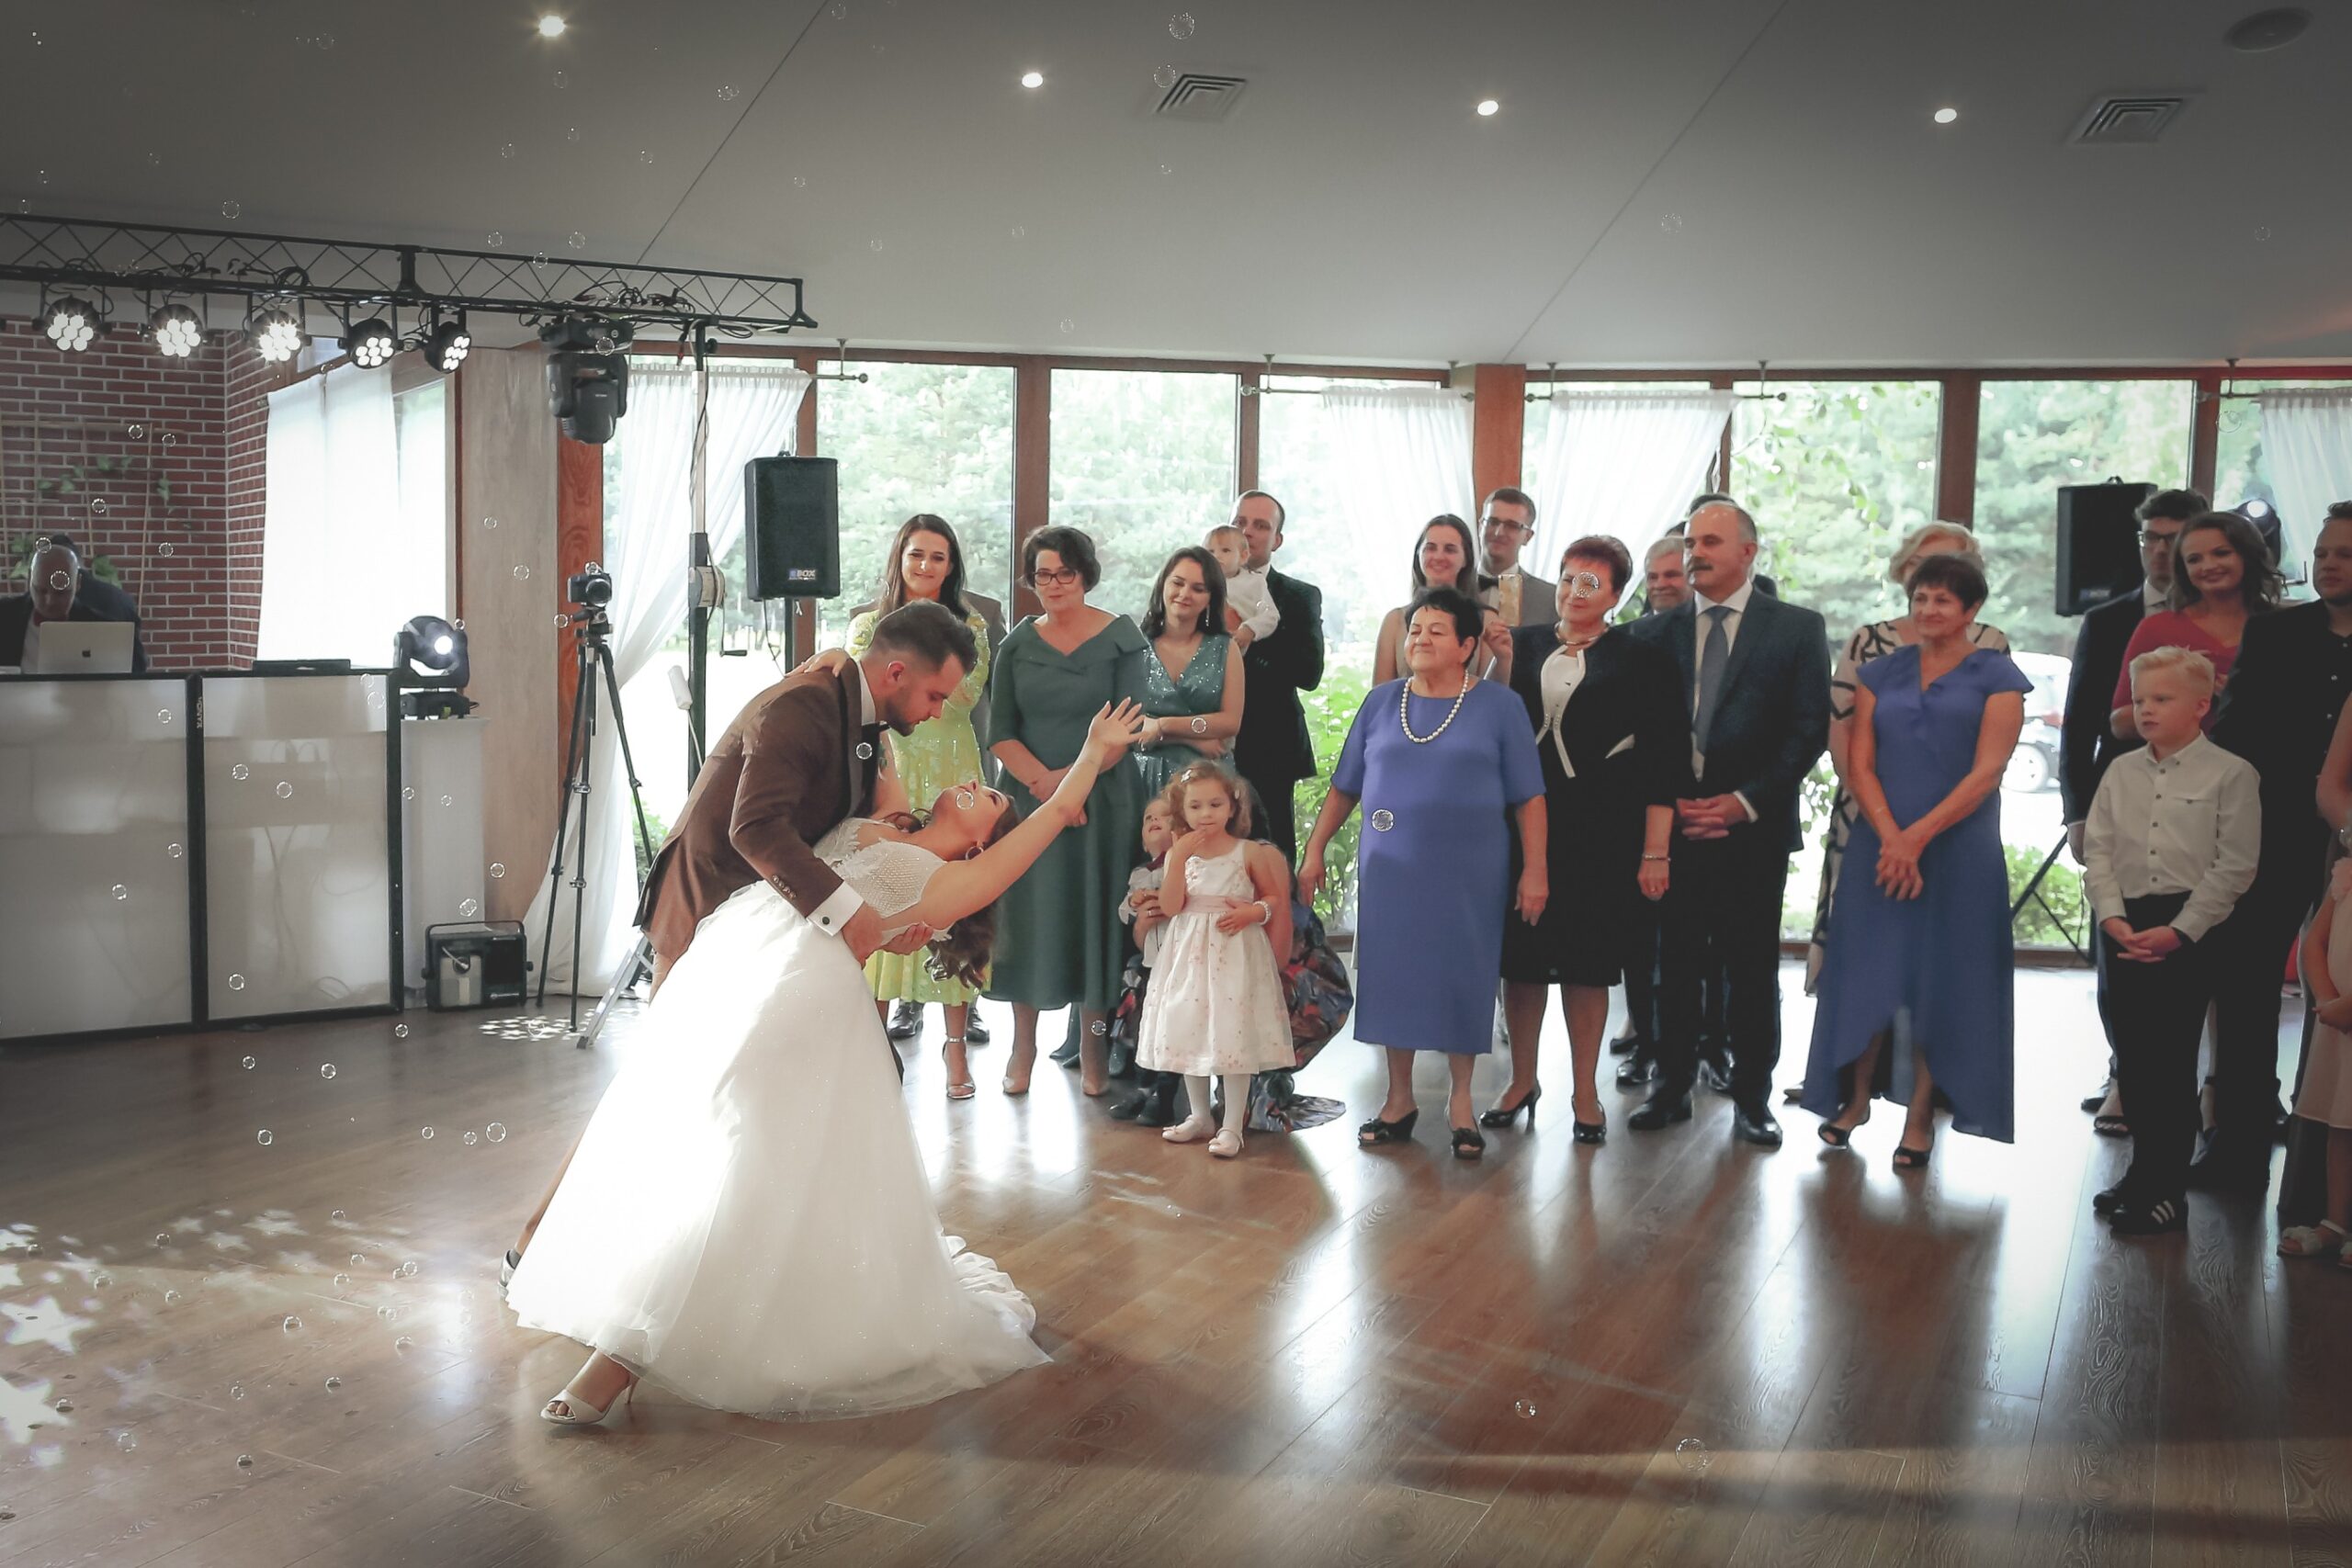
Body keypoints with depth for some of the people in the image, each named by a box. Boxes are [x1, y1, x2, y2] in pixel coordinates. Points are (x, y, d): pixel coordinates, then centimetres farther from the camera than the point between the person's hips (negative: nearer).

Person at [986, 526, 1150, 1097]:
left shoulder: (1121, 637, 0)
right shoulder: (1017, 644, 7)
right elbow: (1001, 732, 2)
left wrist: (1072, 777, -15)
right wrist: (1042, 781, -14)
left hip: (1103, 800, -2)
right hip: (1028, 798, 2)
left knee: (1095, 915, 2)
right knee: (1029, 915, 4)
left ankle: (1093, 1047, 13)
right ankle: (1023, 1047, 15)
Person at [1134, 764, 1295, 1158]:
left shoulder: (1249, 853, -4)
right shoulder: (1181, 853, 1)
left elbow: (1274, 898, 5)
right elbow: (1170, 906, -10)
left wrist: (1253, 911, -16)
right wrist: (1179, 858, -18)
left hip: (1235, 952, -3)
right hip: (1190, 953, 3)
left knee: (1234, 1035, -2)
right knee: (1189, 1032, 10)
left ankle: (1232, 1125, 9)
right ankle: (1199, 1117, 26)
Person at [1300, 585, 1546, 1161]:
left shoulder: (1499, 706, -1)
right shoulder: (1381, 702, 6)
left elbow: (1529, 797, -1)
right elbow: (1344, 787, 10)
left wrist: (1535, 870, -7)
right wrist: (1314, 851, 7)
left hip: (1469, 871, -2)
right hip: (1392, 870, 2)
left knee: (1463, 977, 4)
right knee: (1394, 975, 6)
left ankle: (1461, 1100, 21)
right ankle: (1399, 1098, 21)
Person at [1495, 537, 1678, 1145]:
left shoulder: (1639, 658, 0)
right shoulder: (1523, 644, 8)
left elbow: (1660, 759, -3)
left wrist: (1654, 852, -8)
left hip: (1599, 829, -2)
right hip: (1522, 821, 3)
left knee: (1588, 958, 4)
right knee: (1520, 951, 6)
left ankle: (1585, 1094, 18)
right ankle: (1522, 1080, 23)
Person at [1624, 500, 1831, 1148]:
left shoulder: (1797, 628, 4)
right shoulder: (1655, 632, 9)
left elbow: (1810, 729, -1)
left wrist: (1745, 801, -9)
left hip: (1753, 827, -1)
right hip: (1672, 825, 2)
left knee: (1753, 969, 5)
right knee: (1674, 964, 5)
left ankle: (1751, 1095, 17)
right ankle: (1671, 1087, 18)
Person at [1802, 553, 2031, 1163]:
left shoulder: (1997, 675, 1)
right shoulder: (1880, 672, 9)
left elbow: (1986, 771, -8)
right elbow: (1858, 763, 2)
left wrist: (1919, 836, -15)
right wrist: (1890, 837, -12)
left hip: (1958, 850, -2)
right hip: (1879, 845, 2)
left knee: (1942, 978, 4)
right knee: (1869, 970, 6)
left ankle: (1920, 1117, 14)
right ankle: (1857, 1096, 21)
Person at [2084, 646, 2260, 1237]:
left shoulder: (2230, 774, -4)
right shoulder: (2121, 772, 9)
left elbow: (2235, 866, -8)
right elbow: (2098, 849, 6)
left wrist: (2179, 930, -14)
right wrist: (2114, 917, -8)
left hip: (2190, 930, -5)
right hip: (2126, 926, 5)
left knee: (2171, 1060, -1)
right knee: (2131, 1056, 11)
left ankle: (2166, 1190, 9)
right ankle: (2145, 1171, 26)